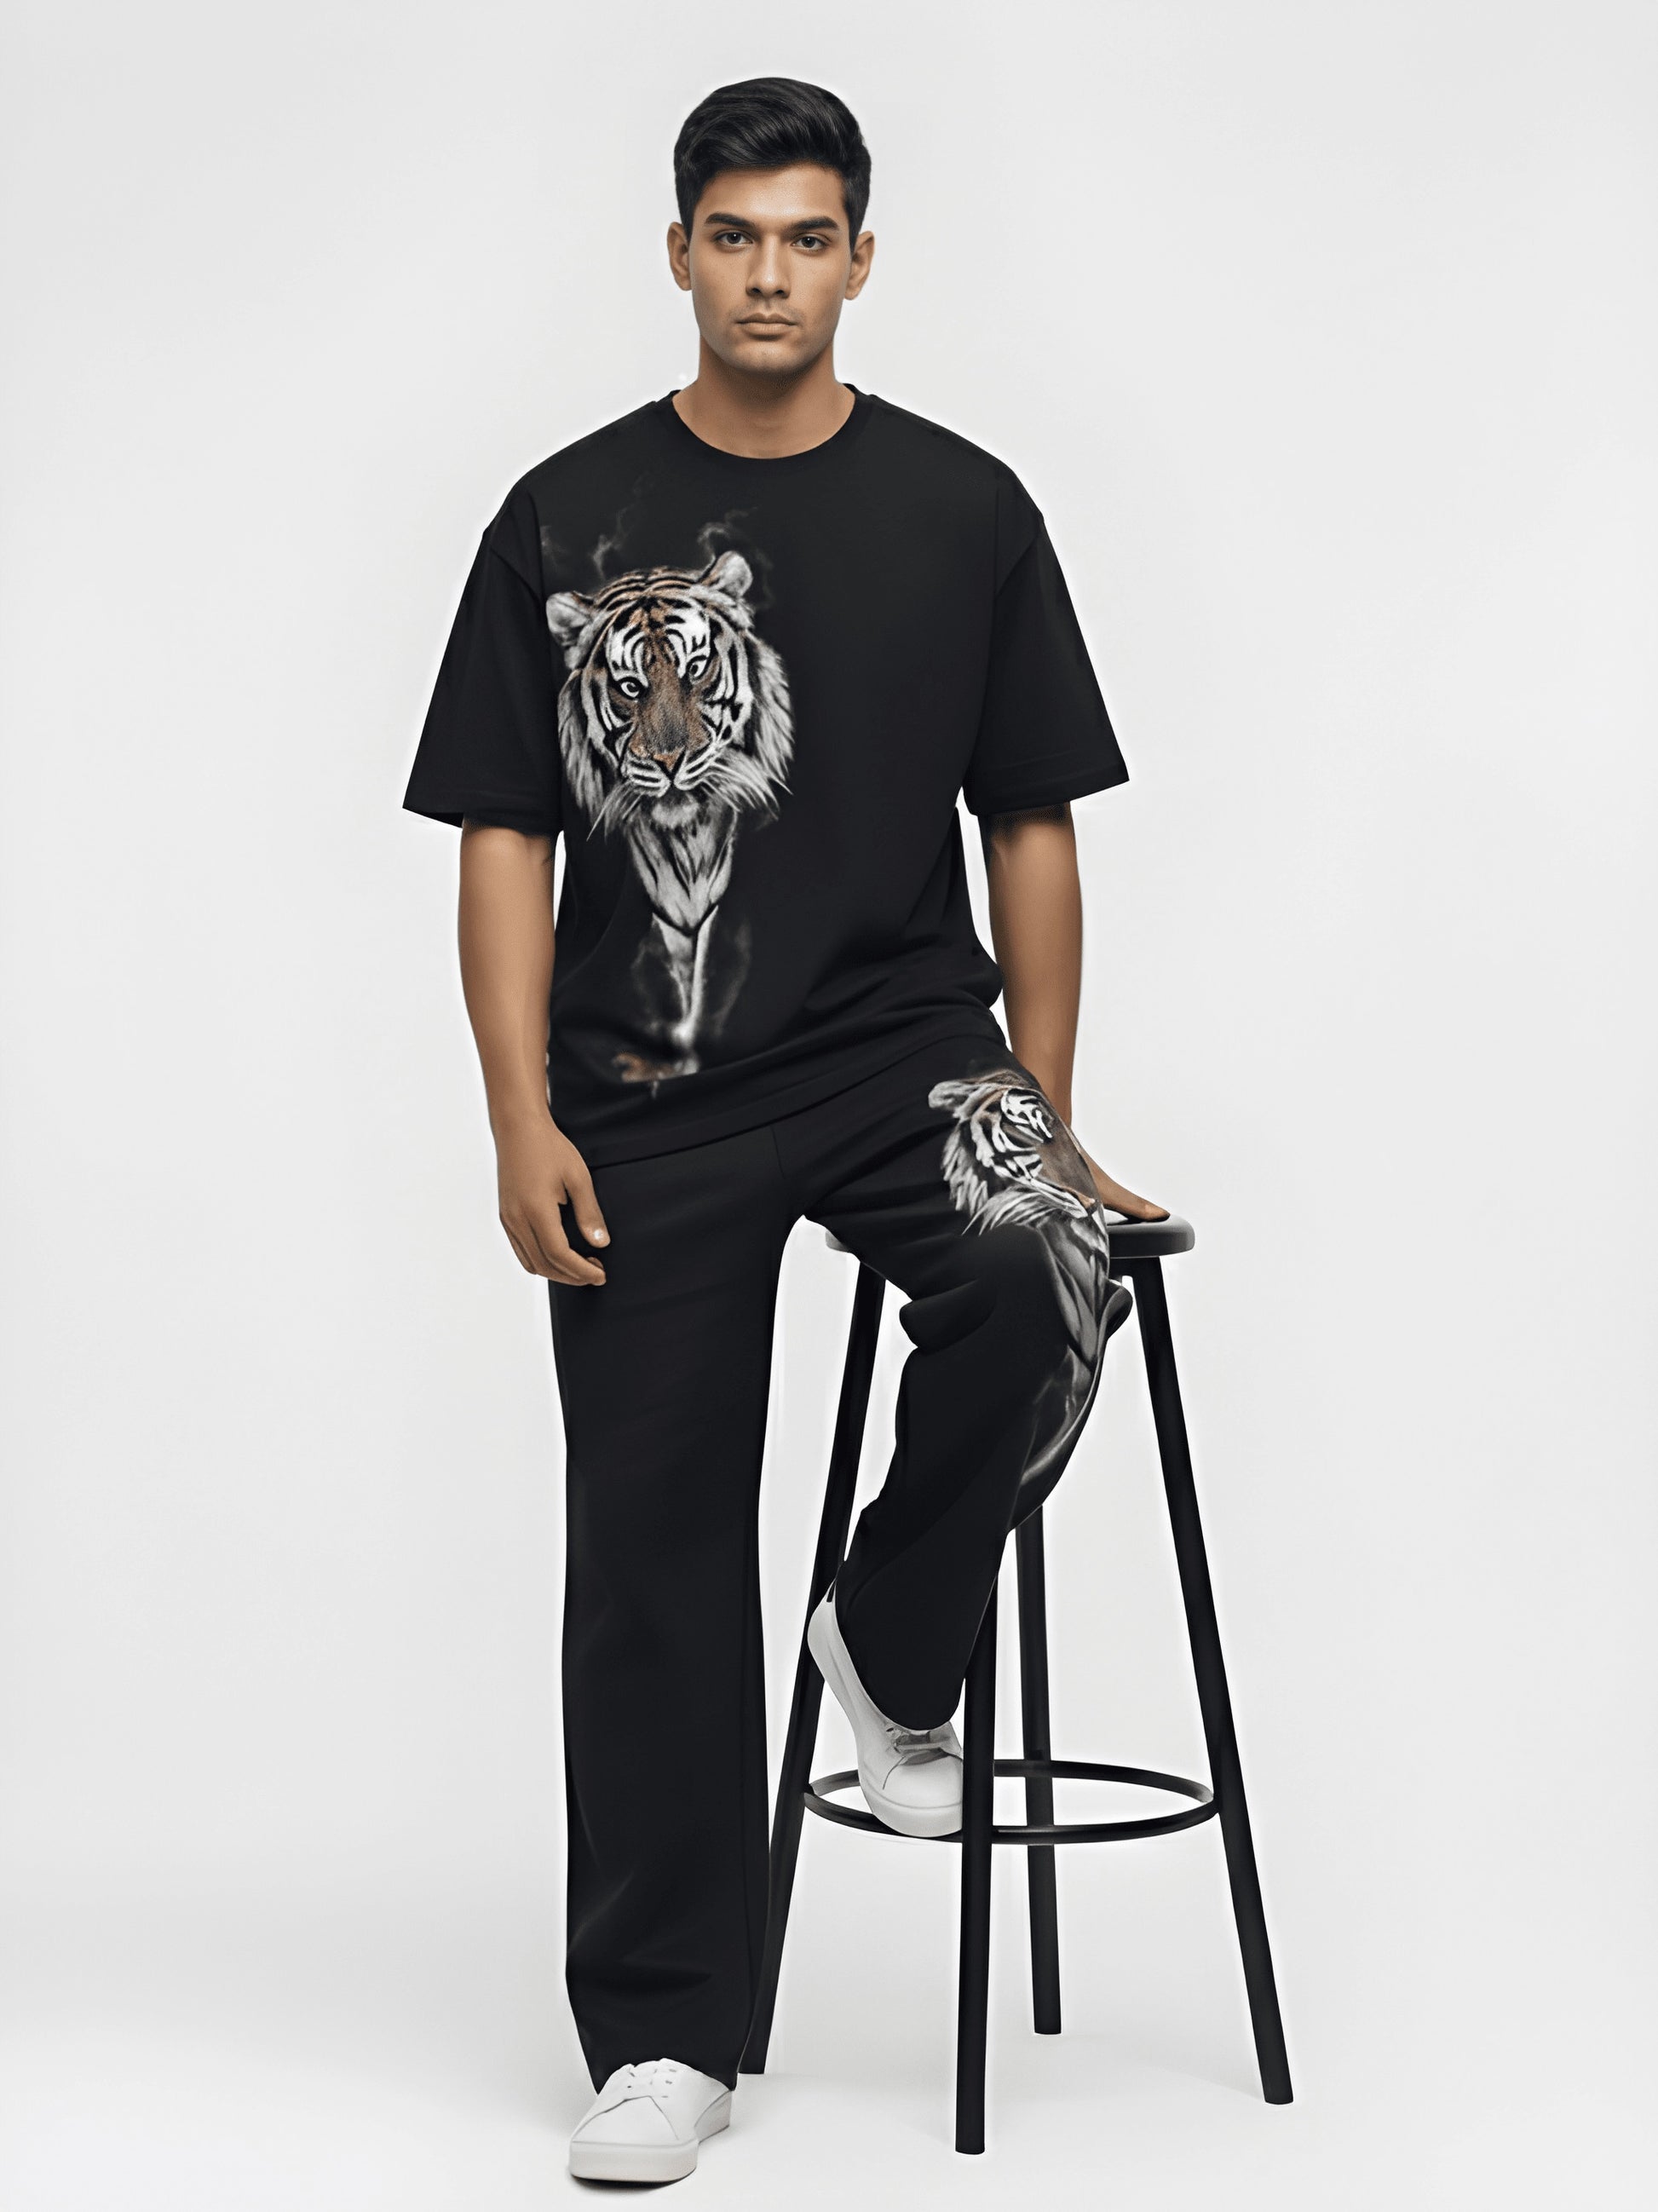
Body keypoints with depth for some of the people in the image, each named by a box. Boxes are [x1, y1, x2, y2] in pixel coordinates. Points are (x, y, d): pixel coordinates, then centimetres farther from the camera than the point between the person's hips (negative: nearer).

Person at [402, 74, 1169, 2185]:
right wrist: (522, 1122, -8)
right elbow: (503, 834, 1)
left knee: (1038, 1278, -32)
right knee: (656, 1553, 1)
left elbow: (1032, 824, 7)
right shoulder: (567, 519, 2)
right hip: (649, 1099, 0)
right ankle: (662, 2035, 12)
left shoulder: (963, 509, 4)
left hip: (901, 1042, 0)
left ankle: (894, 1645, -2)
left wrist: (1048, 1116, 4)